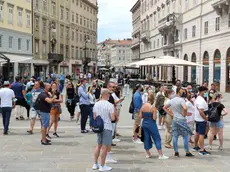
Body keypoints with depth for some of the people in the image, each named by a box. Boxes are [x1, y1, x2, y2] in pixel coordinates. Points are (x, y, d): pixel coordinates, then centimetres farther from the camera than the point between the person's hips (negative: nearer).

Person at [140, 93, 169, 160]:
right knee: (157, 138, 3)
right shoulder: (153, 108, -15)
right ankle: (161, 155, 2)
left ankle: (148, 154, 21)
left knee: (146, 138, 15)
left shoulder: (143, 106, 0)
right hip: (151, 124, -5)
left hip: (144, 123, 5)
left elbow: (140, 116, 1)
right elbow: (154, 118, -17)